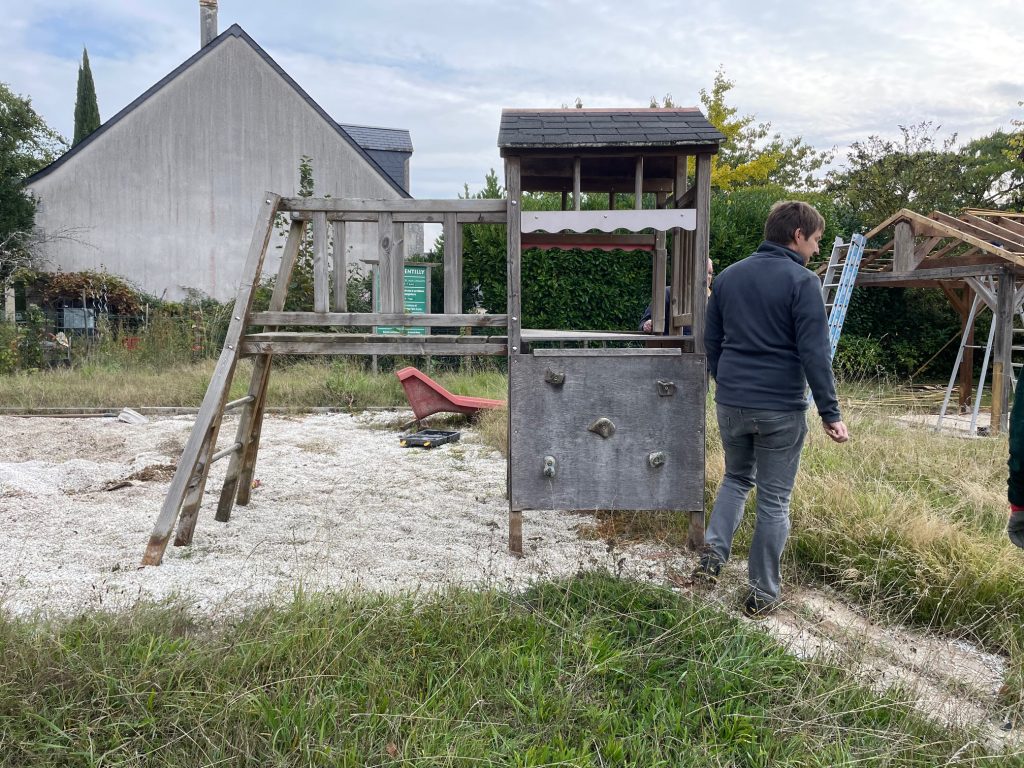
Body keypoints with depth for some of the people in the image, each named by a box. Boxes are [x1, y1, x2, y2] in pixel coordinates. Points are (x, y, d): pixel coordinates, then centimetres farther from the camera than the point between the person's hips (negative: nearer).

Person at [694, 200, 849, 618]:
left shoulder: (728, 276, 9)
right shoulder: (802, 281, -10)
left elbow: (711, 342, 15)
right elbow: (814, 354, -14)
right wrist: (830, 414, -9)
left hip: (730, 403, 5)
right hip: (781, 409, -5)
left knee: (736, 477, 25)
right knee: (774, 499, 8)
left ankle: (713, 553, 6)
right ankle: (761, 594, 16)